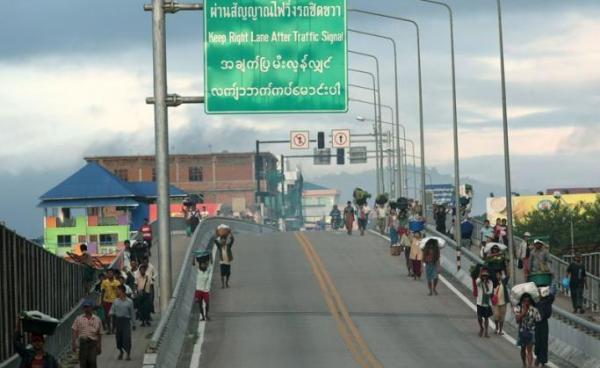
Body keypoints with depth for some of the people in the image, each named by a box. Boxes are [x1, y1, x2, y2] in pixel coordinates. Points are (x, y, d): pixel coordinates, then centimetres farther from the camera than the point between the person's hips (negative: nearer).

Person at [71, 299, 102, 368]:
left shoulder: (97, 319, 8)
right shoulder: (79, 319, 7)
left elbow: (99, 334, 13)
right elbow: (74, 331, 2)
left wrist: (99, 346, 12)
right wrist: (73, 343, -7)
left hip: (93, 342, 0)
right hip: (83, 341, 0)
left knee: (92, 361, -10)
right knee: (83, 362, 2)